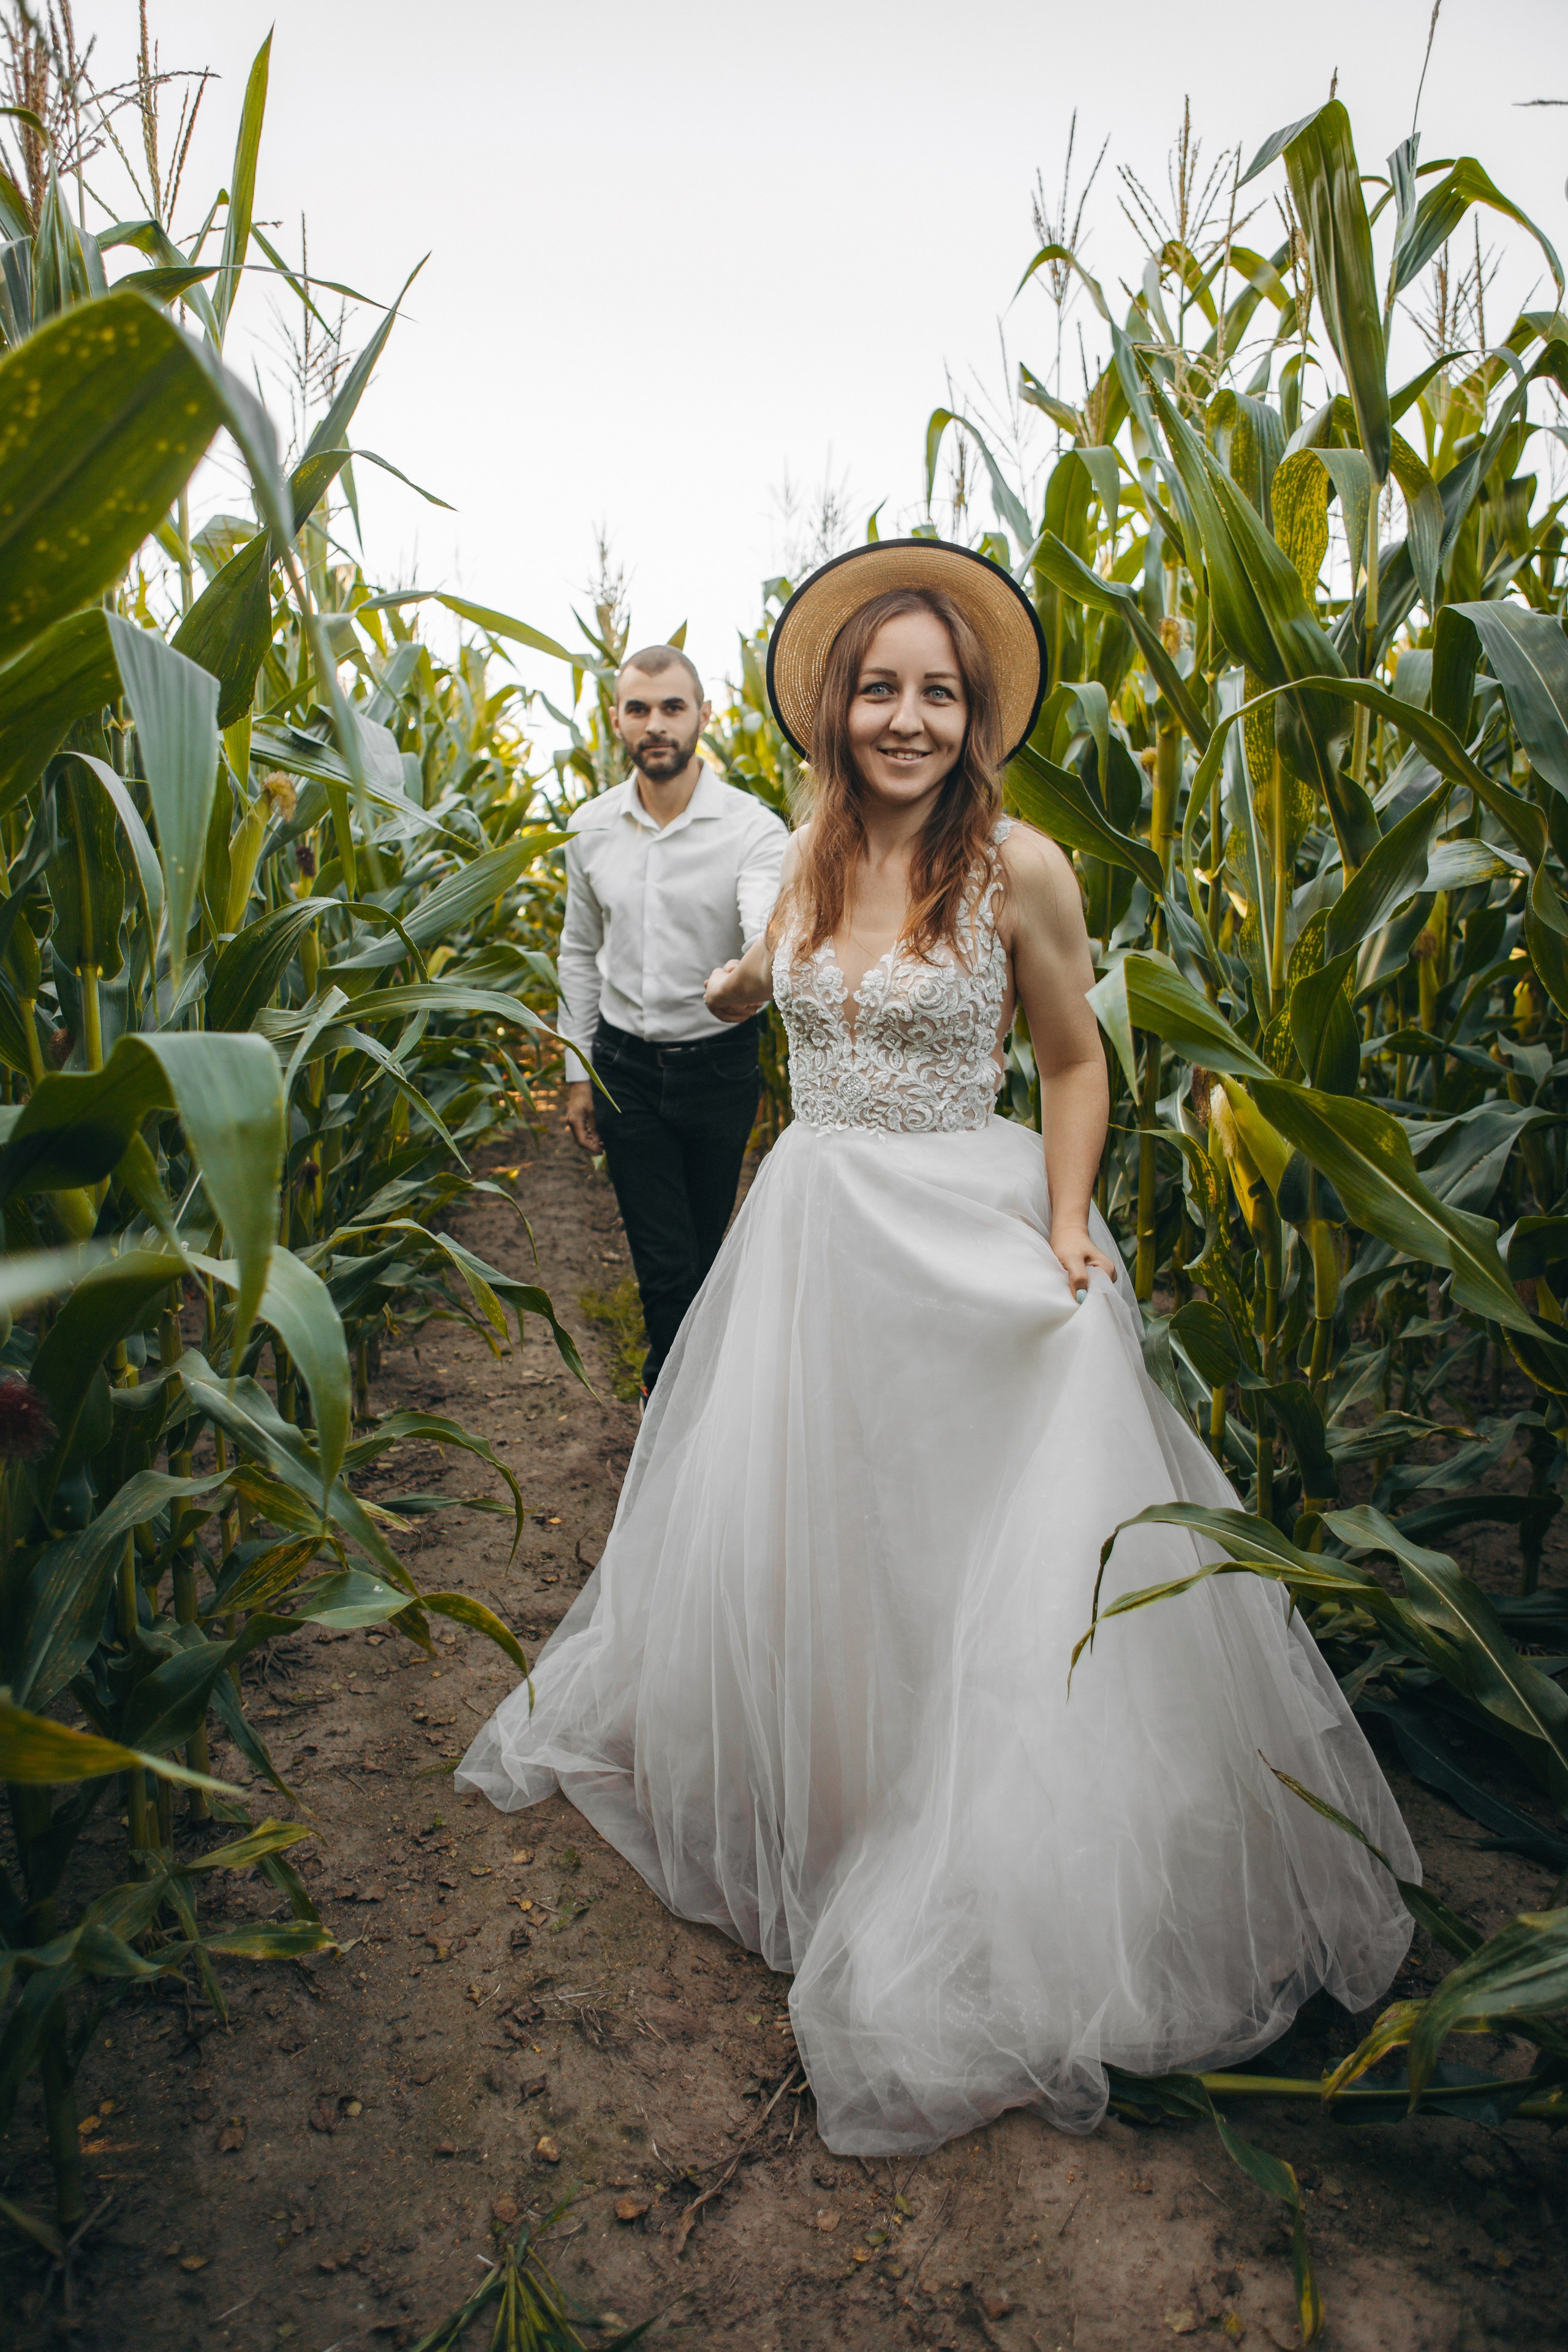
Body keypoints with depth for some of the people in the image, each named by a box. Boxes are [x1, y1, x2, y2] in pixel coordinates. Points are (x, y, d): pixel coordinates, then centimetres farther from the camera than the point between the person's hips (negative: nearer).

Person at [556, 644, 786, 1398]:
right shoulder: (592, 829, -1)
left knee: (703, 1249, 15)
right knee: (665, 1261, -1)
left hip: (719, 1066, -1)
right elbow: (579, 953, 11)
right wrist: (578, 1071, 9)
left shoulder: (751, 828, -14)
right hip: (625, 1066, 1)